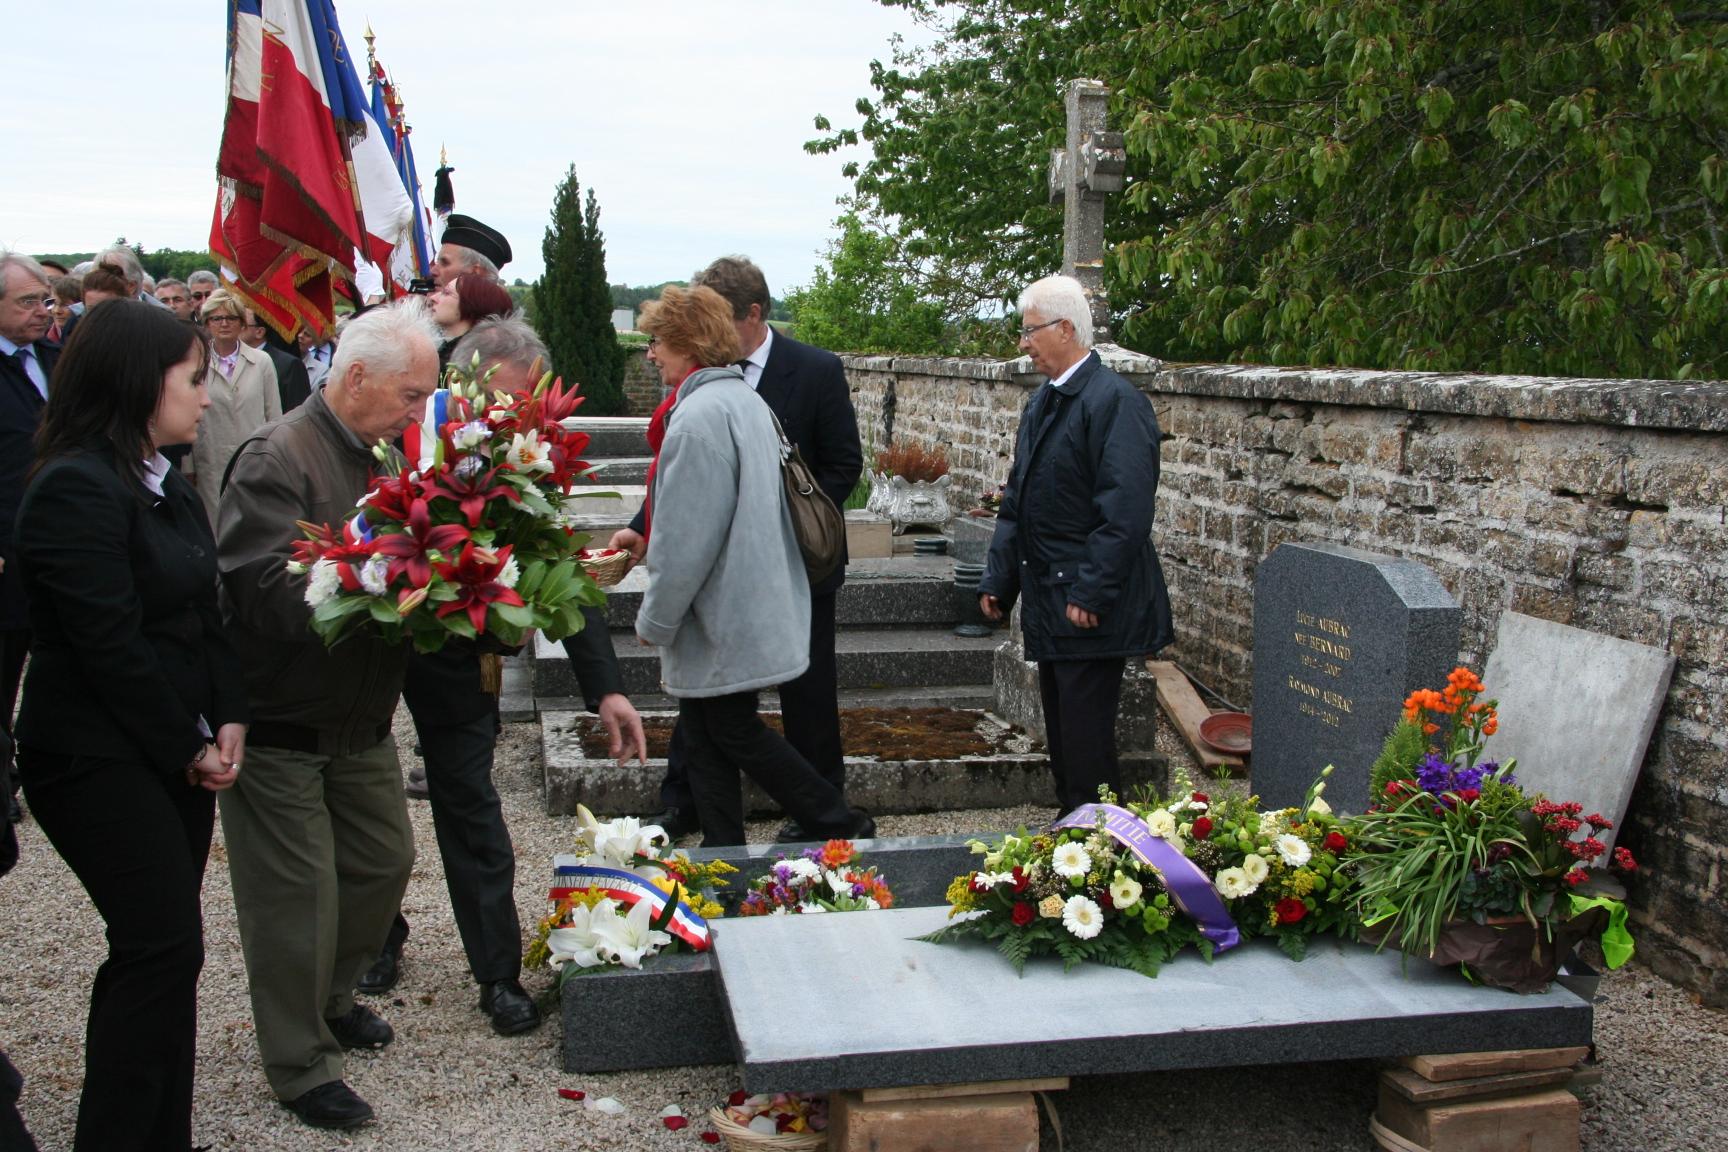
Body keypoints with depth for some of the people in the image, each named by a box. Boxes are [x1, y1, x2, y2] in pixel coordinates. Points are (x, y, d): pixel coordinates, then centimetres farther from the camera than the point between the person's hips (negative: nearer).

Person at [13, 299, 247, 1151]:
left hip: (174, 753, 8)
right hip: (100, 760, -8)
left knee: (154, 949, 12)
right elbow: (110, 646, -19)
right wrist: (189, 749, -11)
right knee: (166, 947, -6)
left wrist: (228, 720, 0)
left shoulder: (164, 485, 12)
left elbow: (203, 614, 12)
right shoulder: (76, 490, -17)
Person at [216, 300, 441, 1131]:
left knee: (385, 860, 18)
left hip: (361, 718, 8)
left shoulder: (382, 456, 6)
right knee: (297, 896, 3)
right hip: (279, 725, -8)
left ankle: (328, 998, 42)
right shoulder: (278, 459, -20)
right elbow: (268, 593, -30)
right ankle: (300, 1065, 20)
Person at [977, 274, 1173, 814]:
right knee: (1060, 732, 17)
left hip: (1091, 607, -9)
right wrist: (998, 579, 14)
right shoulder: (1042, 402, 14)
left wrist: (1091, 594, -22)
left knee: (1085, 738, -4)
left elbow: (1126, 511, -21)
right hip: (1048, 599, 9)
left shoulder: (1116, 401, -15)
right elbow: (1016, 501, 18)